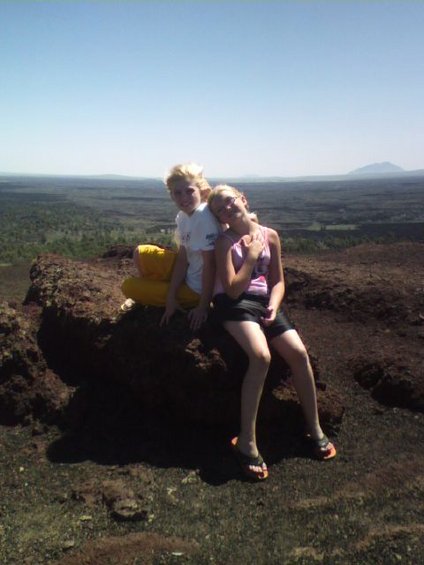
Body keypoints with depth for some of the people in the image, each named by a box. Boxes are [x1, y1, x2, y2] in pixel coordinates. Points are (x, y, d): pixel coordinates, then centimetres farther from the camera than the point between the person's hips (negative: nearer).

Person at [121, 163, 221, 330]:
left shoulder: (204, 216, -29)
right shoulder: (182, 216, -3)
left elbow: (210, 263, -26)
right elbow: (182, 258, -1)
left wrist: (203, 306, -21)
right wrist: (171, 296, -8)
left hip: (196, 288, -8)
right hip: (187, 271, 8)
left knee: (129, 287, 1)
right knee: (140, 253, 14)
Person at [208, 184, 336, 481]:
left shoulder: (270, 236, 8)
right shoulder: (225, 242, -3)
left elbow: (278, 280, 12)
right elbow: (232, 290, -12)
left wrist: (273, 306, -6)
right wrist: (252, 257, -10)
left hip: (263, 301, 5)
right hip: (234, 303, -4)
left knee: (299, 352, -15)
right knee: (261, 356, -30)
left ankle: (315, 429, 3)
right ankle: (247, 441, -23)